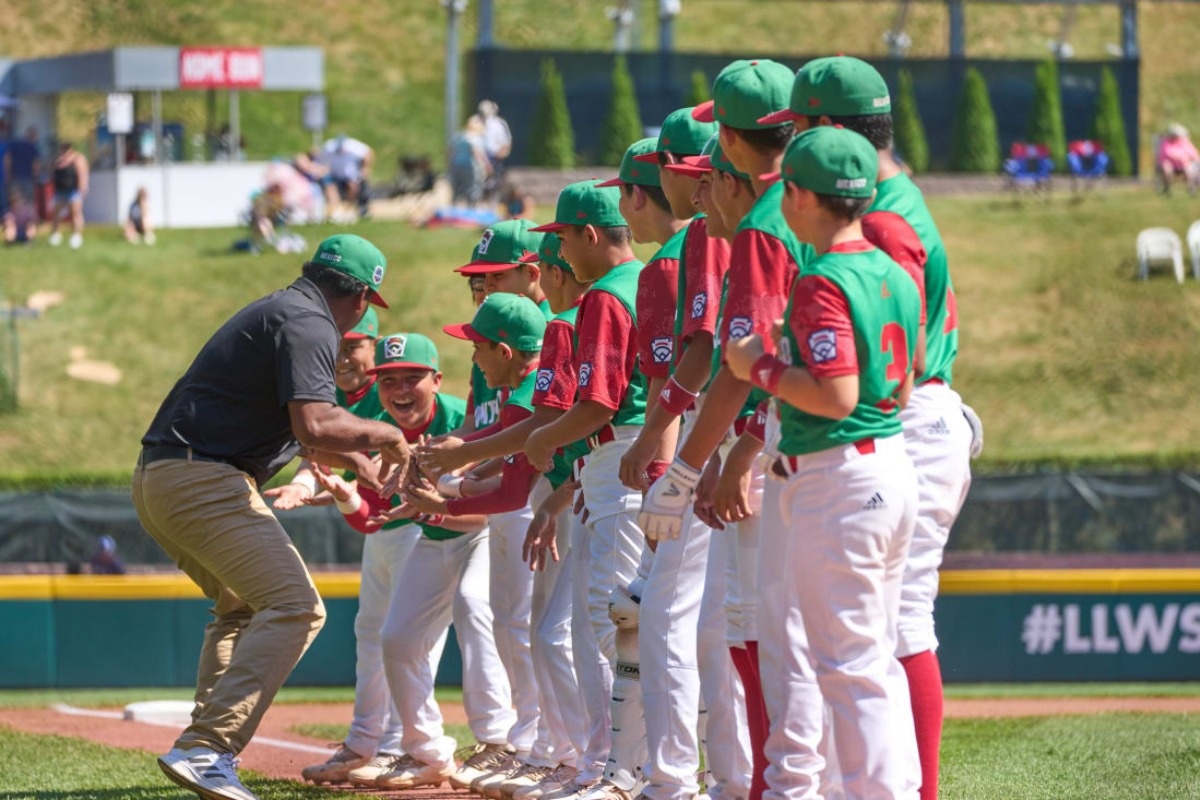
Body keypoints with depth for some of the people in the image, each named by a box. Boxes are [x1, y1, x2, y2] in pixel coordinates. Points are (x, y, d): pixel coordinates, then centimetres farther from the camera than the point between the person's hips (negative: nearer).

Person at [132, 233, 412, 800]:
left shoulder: (277, 310, 23)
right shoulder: (309, 325, -10)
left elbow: (297, 429, 33)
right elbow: (315, 427, -23)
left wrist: (356, 462, 36)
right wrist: (386, 435, -8)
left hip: (155, 478, 11)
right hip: (204, 481, -11)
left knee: (242, 606, 26)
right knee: (294, 607, -17)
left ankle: (206, 750, 18)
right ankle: (204, 750, -27)